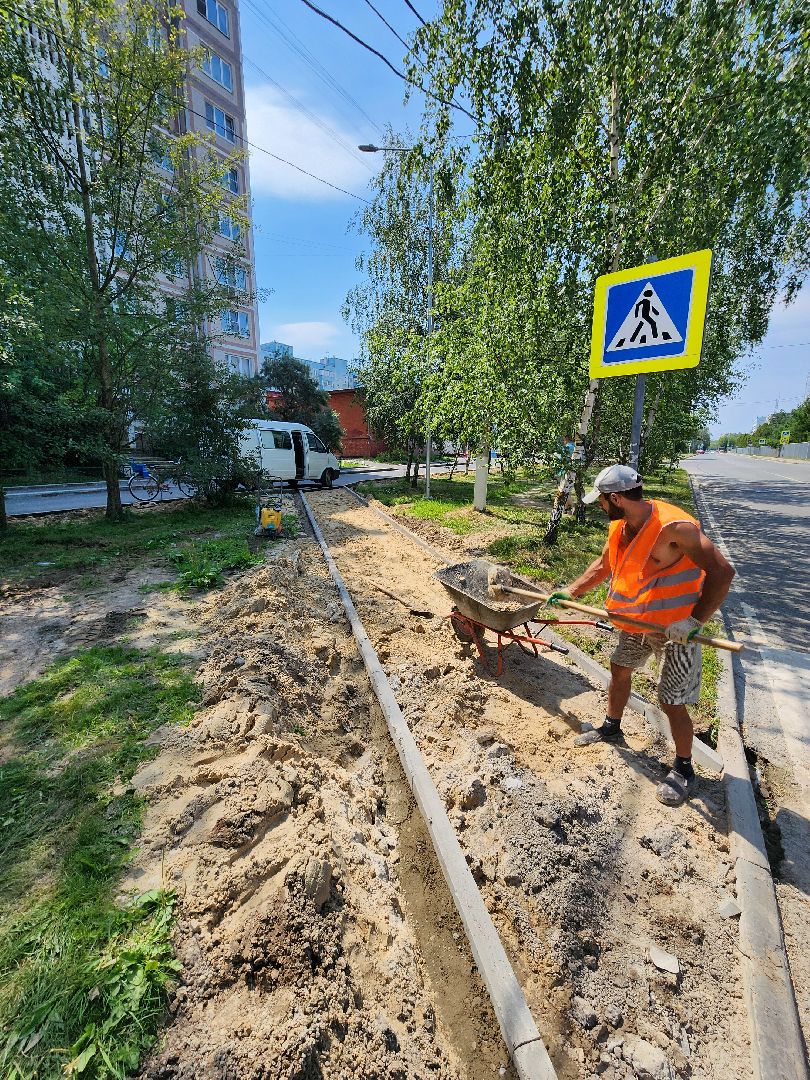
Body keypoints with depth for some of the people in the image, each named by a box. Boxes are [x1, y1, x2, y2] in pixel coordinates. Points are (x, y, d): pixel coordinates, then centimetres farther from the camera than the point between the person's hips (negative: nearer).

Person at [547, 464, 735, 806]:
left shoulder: (673, 527, -30)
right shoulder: (619, 527, -4)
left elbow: (722, 571, -29)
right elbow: (602, 566, 10)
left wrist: (694, 621, -33)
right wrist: (570, 592, 8)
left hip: (676, 628, -8)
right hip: (636, 622, 8)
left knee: (672, 703, 1)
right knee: (619, 670, 21)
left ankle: (684, 769, 27)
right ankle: (611, 727, 45)